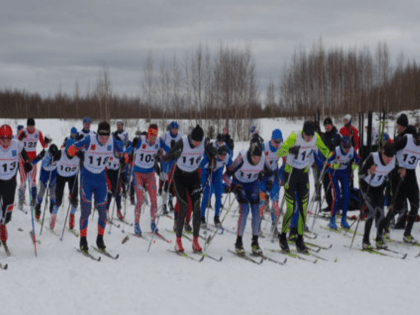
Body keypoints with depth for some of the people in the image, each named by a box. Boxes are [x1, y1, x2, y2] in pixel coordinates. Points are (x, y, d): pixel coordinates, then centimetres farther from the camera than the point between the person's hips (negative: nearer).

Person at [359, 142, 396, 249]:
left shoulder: (393, 161, -15)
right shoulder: (373, 158, -29)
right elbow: (360, 175, -28)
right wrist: (369, 171, -46)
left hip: (379, 187, 4)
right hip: (366, 186, -4)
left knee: (380, 212, -7)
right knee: (373, 211, -17)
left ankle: (379, 239, 8)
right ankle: (365, 241, -10)